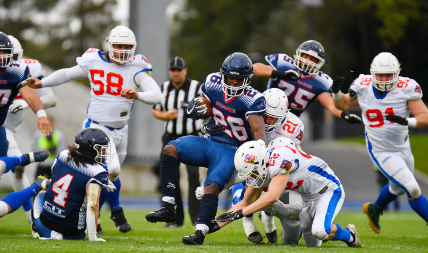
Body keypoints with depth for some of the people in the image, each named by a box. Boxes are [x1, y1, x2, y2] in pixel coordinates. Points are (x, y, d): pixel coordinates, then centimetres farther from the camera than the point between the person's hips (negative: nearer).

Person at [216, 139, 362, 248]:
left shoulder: (279, 159, -33)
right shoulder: (259, 170, -5)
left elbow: (273, 196, -41)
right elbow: (245, 203, 4)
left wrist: (240, 213, -41)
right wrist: (217, 223, -5)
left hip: (329, 189, -9)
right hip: (309, 198, 9)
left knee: (319, 231, -30)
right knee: (312, 243, 10)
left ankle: (349, 236, -3)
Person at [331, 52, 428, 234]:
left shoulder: (406, 88, -17)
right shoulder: (363, 87, -12)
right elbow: (343, 105, 7)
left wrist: (406, 121, -39)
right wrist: (336, 92, -14)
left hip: (402, 148, 3)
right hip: (381, 152, -3)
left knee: (398, 188, 28)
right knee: (413, 190, -14)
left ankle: (374, 209, 56)